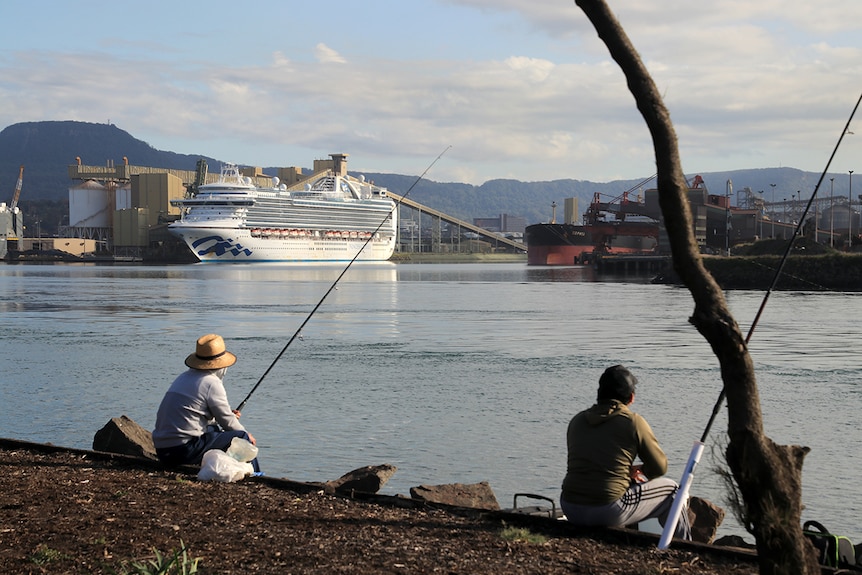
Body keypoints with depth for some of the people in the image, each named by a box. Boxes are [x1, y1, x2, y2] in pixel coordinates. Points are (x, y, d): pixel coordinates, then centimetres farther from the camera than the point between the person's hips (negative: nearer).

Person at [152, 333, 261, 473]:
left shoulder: (184, 377, 16)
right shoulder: (212, 383, -9)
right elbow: (228, 423, -3)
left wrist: (228, 415, 24)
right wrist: (246, 434, 15)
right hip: (184, 450, -9)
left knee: (217, 430, 31)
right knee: (242, 438, -1)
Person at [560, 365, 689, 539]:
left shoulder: (577, 420, 10)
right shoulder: (634, 422, -4)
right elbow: (659, 468, 5)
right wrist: (640, 470, 27)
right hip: (610, 514, -6)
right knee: (671, 489, 18)